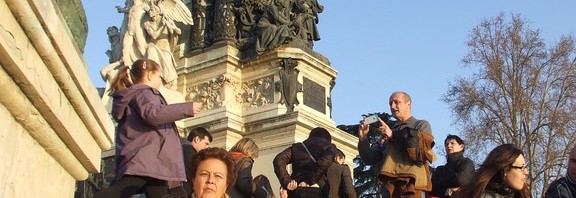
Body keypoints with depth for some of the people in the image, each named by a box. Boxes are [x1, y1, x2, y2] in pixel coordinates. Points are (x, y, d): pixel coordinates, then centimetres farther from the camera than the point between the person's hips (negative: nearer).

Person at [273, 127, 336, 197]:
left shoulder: (297, 147, 23)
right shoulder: (329, 147, 16)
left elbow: (279, 160, 7)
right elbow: (326, 161, -8)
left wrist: (286, 181, -2)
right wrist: (310, 181, -8)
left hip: (297, 191, 3)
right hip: (317, 191, -2)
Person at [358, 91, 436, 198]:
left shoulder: (421, 125, 11)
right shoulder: (388, 132, 24)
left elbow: (423, 151, -7)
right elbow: (371, 159, 20)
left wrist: (393, 135, -6)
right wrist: (363, 138, 4)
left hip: (410, 183, -4)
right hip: (388, 186, 4)